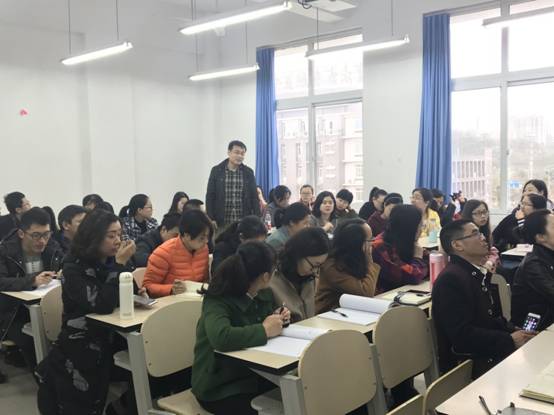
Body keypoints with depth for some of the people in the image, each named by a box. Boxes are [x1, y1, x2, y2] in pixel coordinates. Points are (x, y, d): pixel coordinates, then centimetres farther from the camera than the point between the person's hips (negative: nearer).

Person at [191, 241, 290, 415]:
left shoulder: (264, 294, 0)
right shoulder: (217, 301, -21)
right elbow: (221, 338, -41)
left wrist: (278, 319, -3)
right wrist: (264, 330, -28)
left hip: (254, 375, 6)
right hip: (220, 388, -6)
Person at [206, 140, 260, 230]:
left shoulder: (248, 172, 6)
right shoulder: (216, 171, 1)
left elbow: (254, 197, 8)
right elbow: (210, 197, 2)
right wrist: (211, 220, -5)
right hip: (222, 223, -1)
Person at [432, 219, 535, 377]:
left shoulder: (479, 273, 11)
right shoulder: (450, 279, -18)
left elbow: (491, 317, 15)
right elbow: (462, 334, -23)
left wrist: (513, 331, -4)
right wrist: (510, 340, -18)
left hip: (489, 351, 8)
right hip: (464, 363, -8)